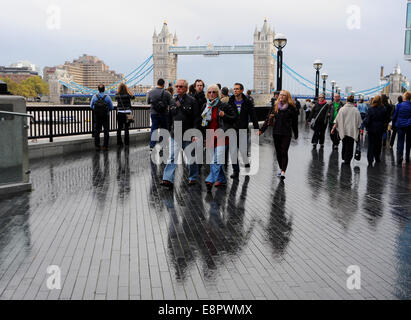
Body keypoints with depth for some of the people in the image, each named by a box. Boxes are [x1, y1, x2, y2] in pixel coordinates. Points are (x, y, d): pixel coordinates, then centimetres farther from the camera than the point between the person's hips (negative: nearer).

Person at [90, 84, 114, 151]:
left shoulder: (94, 96, -7)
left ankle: (97, 146, 10)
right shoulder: (107, 97, -11)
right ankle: (105, 146, 5)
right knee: (106, 131, 7)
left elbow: (91, 106, 2)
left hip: (97, 116, 2)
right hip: (106, 117, -1)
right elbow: (112, 107, -5)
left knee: (97, 131, 10)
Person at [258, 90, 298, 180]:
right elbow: (268, 119, 8)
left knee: (284, 152, -9)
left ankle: (283, 172, -12)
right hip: (276, 132, 4)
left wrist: (296, 134, 5)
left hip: (286, 134, -4)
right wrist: (261, 130, 2)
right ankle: (281, 168, 25)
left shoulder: (291, 108, -3)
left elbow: (295, 122, 2)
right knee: (278, 152, 10)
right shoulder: (275, 106, 7)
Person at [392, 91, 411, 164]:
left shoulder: (399, 105, -7)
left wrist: (394, 123, 13)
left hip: (400, 125, -2)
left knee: (400, 141, 0)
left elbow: (395, 116, 0)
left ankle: (400, 155, -19)